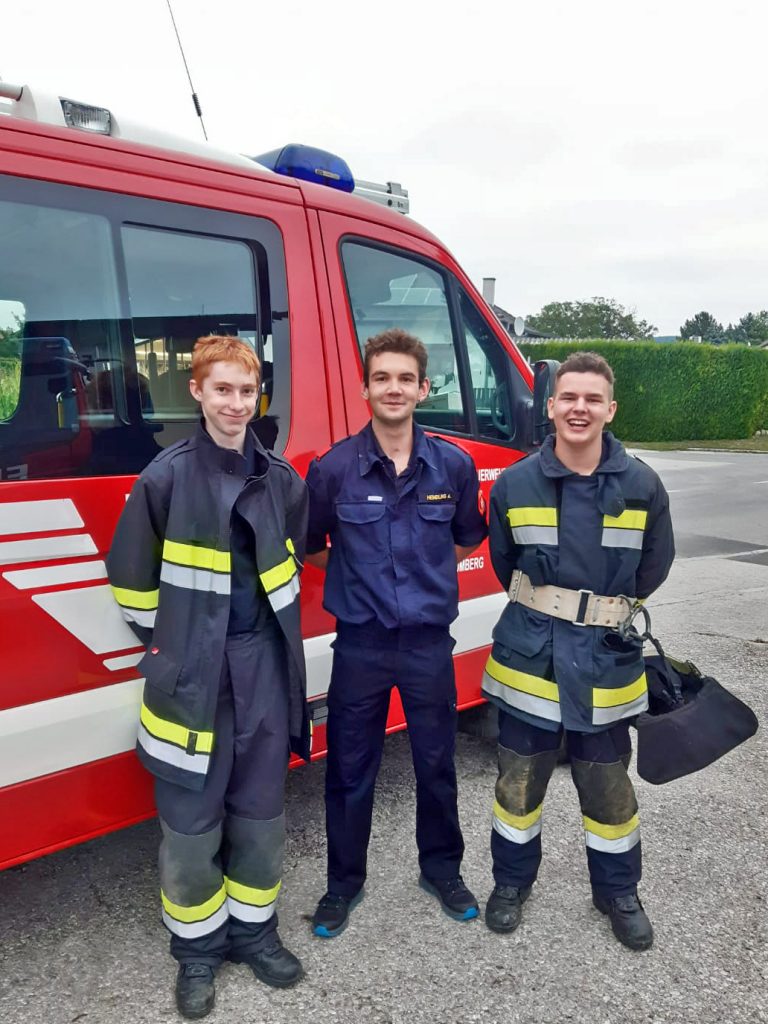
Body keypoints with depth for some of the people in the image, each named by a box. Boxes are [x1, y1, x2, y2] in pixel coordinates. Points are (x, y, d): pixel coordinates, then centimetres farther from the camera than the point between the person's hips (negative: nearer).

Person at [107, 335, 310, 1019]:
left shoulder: (279, 477, 4)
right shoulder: (168, 475, -8)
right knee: (193, 820, 7)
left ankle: (254, 929, 36)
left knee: (259, 811, 15)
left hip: (263, 666, 4)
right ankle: (199, 948, 30)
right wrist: (167, 643, 4)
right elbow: (131, 577, -2)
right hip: (192, 672, -3)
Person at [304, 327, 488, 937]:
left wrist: (428, 571, 5)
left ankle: (442, 870, 41)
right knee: (350, 772, 12)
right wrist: (356, 570, 3)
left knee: (437, 765, 17)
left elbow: (468, 539, 13)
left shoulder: (454, 465, -3)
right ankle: (345, 882, 35)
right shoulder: (332, 469, -9)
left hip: (429, 642, 2)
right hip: (360, 646, -1)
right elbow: (309, 548, 6)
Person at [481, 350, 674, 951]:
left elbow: (653, 568, 8)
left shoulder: (641, 485, -6)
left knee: (608, 785, 15)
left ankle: (618, 891, 39)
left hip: (607, 660, 0)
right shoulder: (515, 483, -6)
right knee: (520, 780, 14)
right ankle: (512, 881, 37)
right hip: (530, 656, 0)